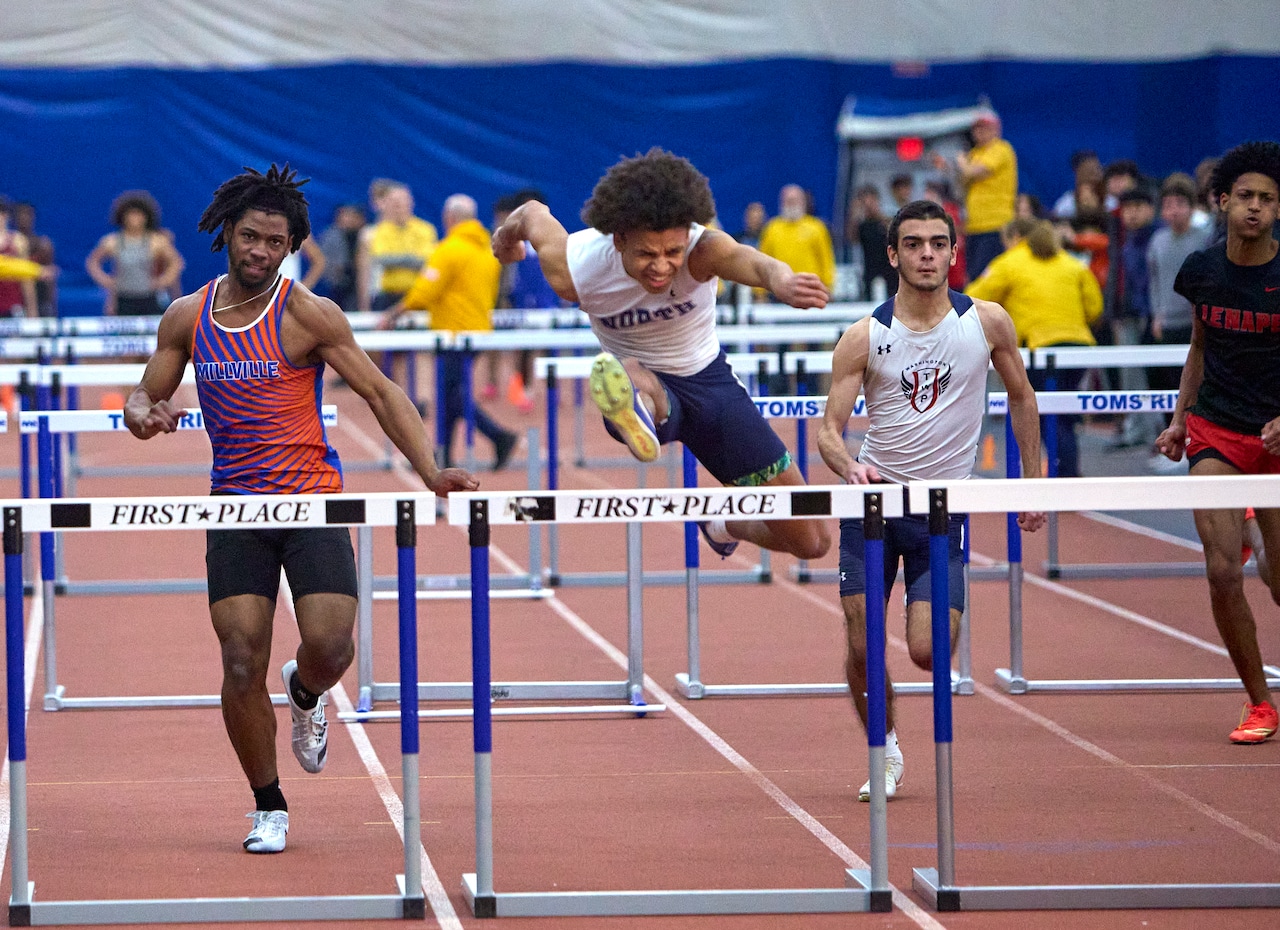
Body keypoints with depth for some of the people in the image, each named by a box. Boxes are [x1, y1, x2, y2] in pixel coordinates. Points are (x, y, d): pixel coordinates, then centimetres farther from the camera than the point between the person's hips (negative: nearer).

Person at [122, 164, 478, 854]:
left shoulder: (308, 315, -5)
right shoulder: (187, 318, 5)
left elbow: (378, 392, -5)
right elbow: (144, 397, 14)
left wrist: (430, 473, -16)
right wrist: (143, 416, -13)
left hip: (312, 499, -2)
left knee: (330, 645, -17)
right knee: (242, 664, -6)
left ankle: (304, 693, 22)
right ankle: (268, 808, 11)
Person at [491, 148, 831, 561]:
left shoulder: (703, 250, -30)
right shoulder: (574, 271, -26)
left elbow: (748, 260, -54)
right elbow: (534, 212, -4)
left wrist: (780, 280, -79)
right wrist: (506, 233, 21)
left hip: (707, 377, 1)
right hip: (645, 386, -1)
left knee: (810, 541, 6)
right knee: (631, 376, -43)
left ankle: (725, 526, 34)